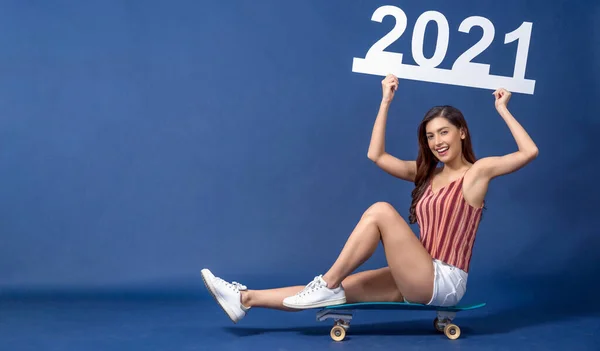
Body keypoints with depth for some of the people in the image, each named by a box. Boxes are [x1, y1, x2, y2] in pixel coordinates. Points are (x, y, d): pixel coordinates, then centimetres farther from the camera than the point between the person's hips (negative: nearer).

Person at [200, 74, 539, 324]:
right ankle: (246, 299, -6)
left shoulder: (477, 171, -1)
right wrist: (386, 102, 15)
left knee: (381, 210, -23)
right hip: (420, 280, 7)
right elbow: (376, 155, 16)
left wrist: (503, 109, -5)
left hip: (444, 282, -7)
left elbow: (529, 152, -11)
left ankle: (328, 283, -19)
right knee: (339, 288, -4)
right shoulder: (428, 173, 16)